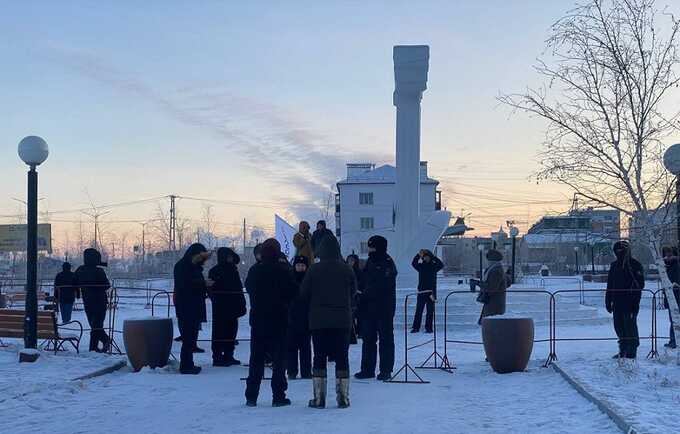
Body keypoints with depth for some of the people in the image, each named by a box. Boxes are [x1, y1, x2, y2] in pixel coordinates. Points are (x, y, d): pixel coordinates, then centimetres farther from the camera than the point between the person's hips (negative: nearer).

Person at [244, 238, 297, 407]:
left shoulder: (254, 270, -2)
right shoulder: (284, 270, -12)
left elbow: (249, 288, 14)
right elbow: (293, 292, -5)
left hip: (257, 319, 3)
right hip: (279, 320, -3)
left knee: (256, 359, 10)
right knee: (279, 358, 3)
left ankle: (251, 396, 11)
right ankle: (278, 396, 1)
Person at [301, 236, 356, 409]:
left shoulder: (314, 270, -7)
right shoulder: (347, 270, -3)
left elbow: (303, 294, -1)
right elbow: (353, 293, 7)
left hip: (318, 321, -1)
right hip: (342, 321, 1)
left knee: (320, 357, 5)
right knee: (342, 357, 7)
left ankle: (319, 398, 5)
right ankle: (343, 397, 7)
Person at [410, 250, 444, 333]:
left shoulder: (433, 266, 6)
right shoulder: (421, 266, 8)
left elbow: (441, 265, -12)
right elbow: (413, 263, -8)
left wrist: (432, 256, -16)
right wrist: (418, 255, -21)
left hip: (431, 292, 0)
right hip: (421, 291, 0)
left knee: (430, 311, 1)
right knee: (418, 310, -2)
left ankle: (428, 328, 6)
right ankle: (416, 327, 1)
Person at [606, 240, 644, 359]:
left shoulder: (635, 265, -5)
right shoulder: (614, 265, 13)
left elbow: (639, 285, -9)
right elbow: (610, 285, 17)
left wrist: (635, 302, -16)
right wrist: (608, 301, 14)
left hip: (630, 303, -6)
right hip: (617, 302, 6)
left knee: (630, 326, -5)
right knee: (619, 326, 9)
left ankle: (632, 351, 3)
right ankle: (623, 350, 20)